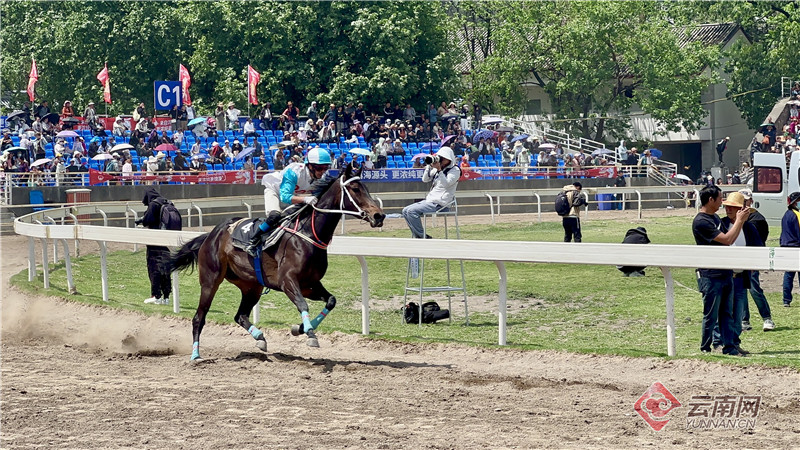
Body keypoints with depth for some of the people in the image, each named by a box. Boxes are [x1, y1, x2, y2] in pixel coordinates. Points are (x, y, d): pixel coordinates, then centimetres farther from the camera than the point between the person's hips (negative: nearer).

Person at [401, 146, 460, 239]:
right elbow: (425, 179, 12)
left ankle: (423, 237, -16)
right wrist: (429, 166, -1)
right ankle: (416, 236, 6)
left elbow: (446, 184, -21)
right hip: (430, 200, 9)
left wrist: (439, 170, -28)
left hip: (439, 203, -9)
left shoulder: (455, 170, -6)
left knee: (411, 211, -22)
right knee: (405, 211, 4)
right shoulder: (437, 169, 17)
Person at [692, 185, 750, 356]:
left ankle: (729, 347, 13)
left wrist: (740, 220, 7)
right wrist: (739, 220, -10)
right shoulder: (701, 222, -16)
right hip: (711, 276, -9)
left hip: (725, 273, 9)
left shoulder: (715, 218, 15)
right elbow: (727, 239, -19)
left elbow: (729, 240, 16)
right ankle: (705, 349, 8)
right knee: (711, 315, -1)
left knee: (727, 313, 9)